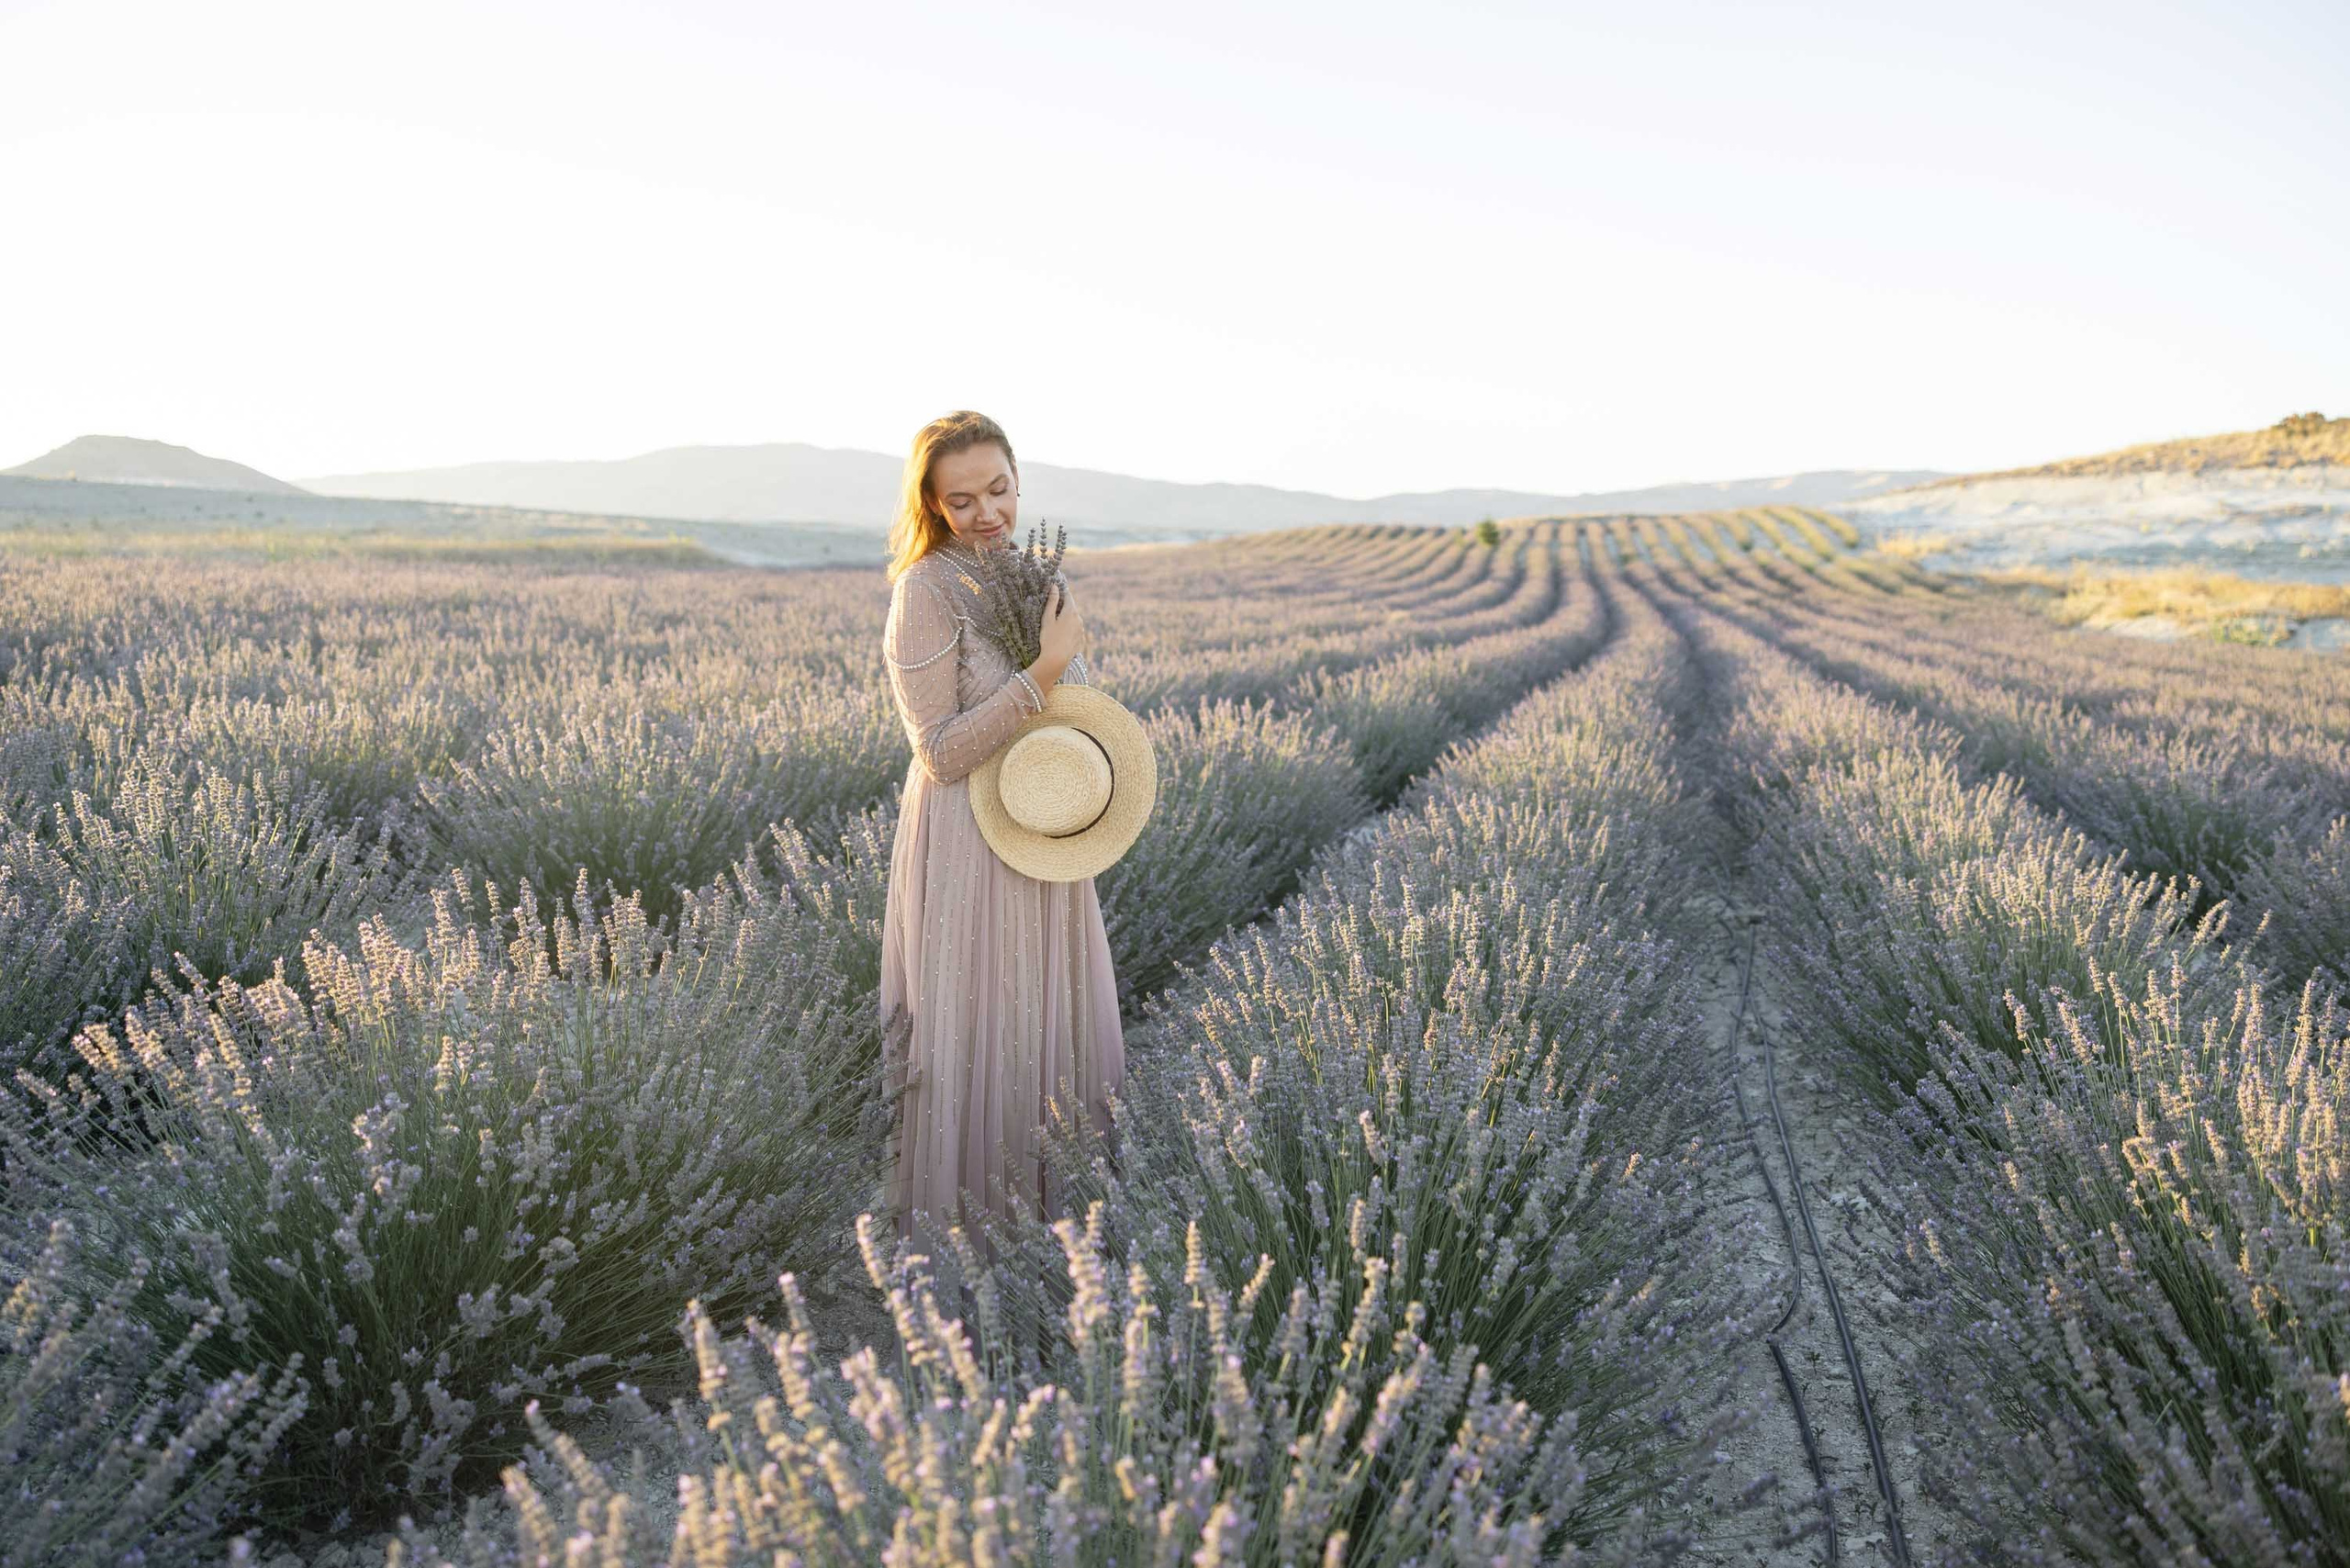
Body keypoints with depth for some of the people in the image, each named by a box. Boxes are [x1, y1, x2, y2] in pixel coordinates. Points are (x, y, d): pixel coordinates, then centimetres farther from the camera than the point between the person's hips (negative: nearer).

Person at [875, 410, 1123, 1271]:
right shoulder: (926, 589, -17)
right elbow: (942, 753, -20)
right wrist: (1045, 670, -25)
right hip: (969, 845, -7)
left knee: (1051, 1017, 16)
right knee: (974, 1029, 3)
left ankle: (1038, 1201, 33)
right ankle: (950, 1225, 20)